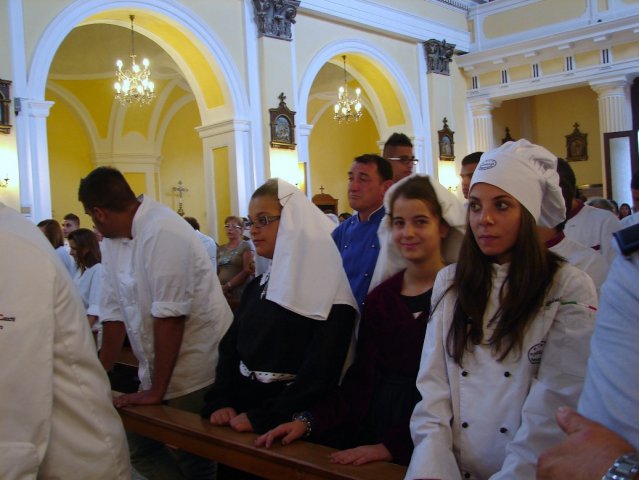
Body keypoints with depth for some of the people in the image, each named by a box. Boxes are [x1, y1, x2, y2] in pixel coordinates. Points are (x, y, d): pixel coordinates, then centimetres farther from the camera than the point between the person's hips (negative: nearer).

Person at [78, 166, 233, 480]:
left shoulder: (163, 231, -21)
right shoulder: (112, 240, 5)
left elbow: (169, 316, -22)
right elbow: (114, 313, 9)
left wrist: (157, 389, -16)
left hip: (196, 372, -8)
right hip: (158, 367, 8)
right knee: (139, 448, 13)